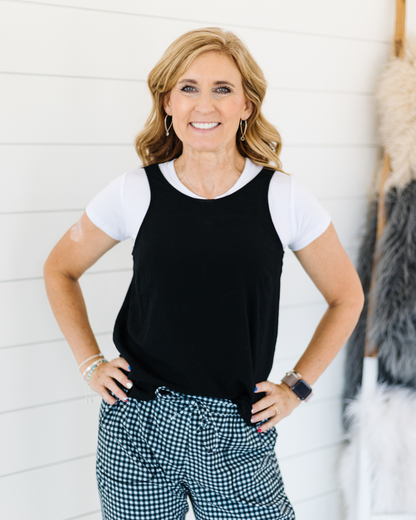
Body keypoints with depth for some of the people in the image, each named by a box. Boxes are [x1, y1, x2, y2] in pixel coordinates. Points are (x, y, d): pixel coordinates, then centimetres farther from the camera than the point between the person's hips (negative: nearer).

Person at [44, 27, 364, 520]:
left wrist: (295, 387, 3)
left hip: (238, 438, 0)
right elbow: (59, 270, 12)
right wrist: (91, 363, 4)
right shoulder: (134, 192, -3)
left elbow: (346, 298, 8)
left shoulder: (284, 197, -5)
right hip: (137, 428, 1)